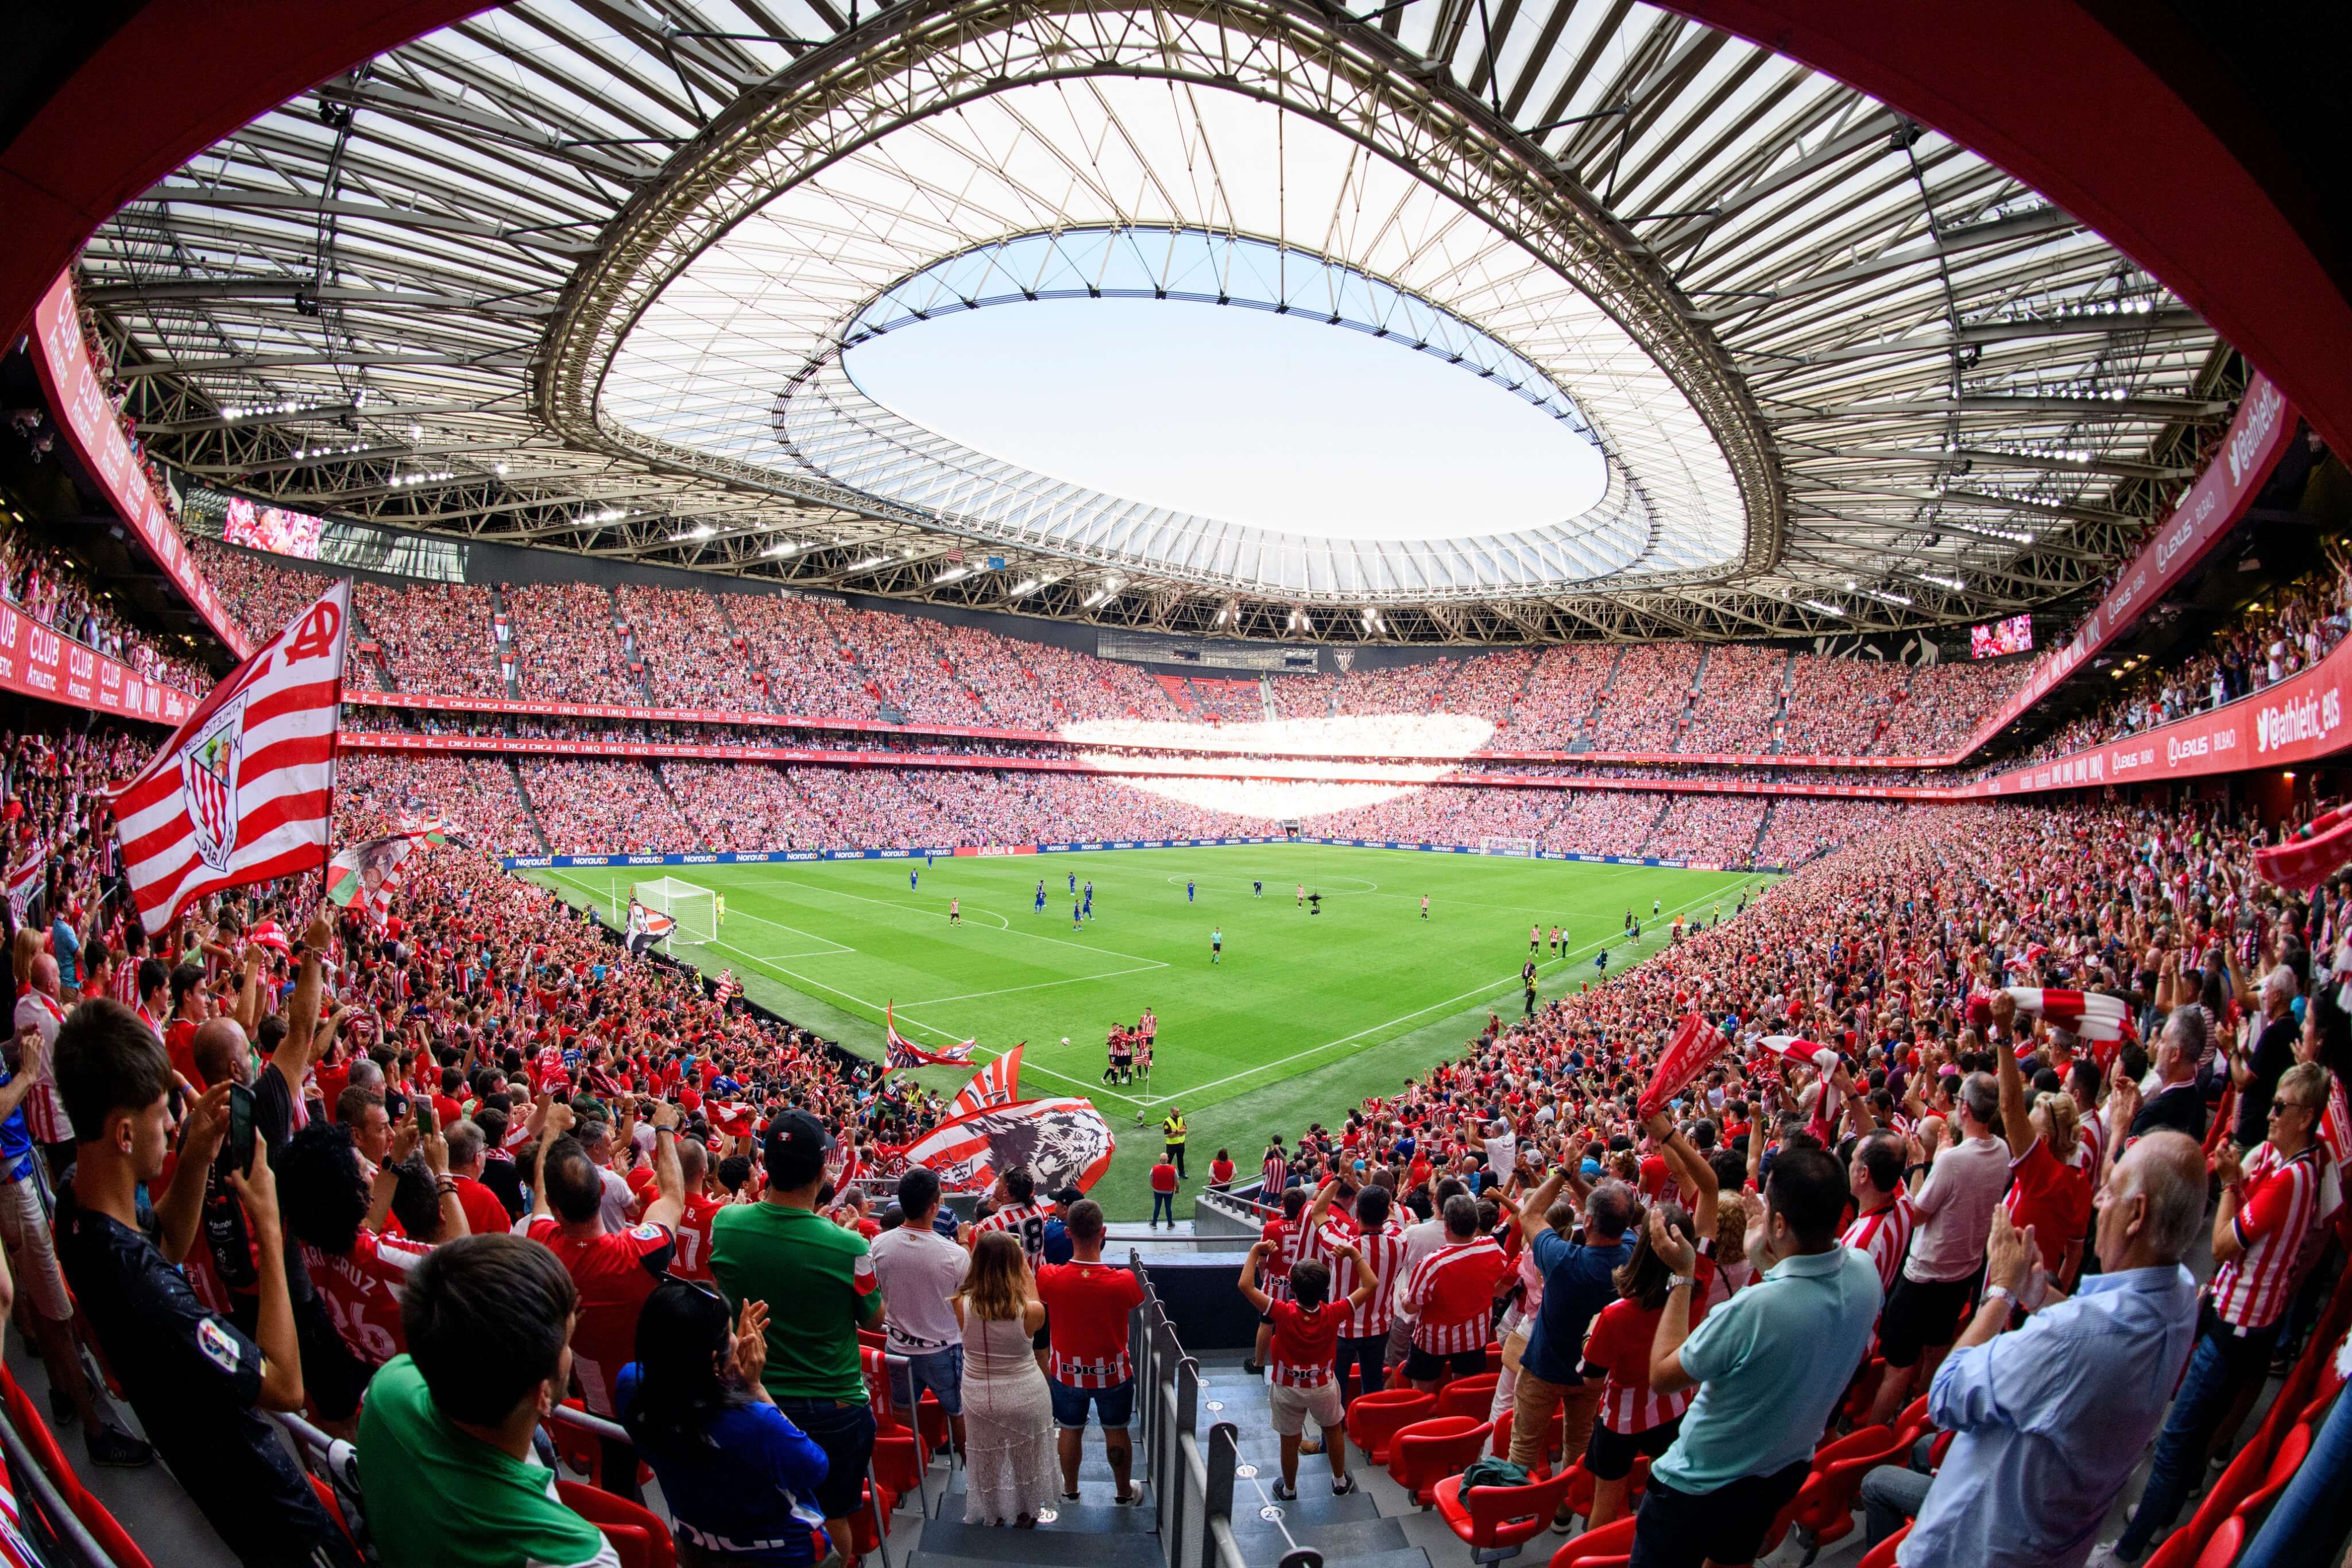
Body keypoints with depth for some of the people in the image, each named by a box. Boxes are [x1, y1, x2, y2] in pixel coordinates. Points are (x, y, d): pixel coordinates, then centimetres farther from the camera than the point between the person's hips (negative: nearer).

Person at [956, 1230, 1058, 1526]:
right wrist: (1025, 1267, 1)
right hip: (1026, 1397, -1)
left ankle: (992, 1516, 46)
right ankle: (1026, 1513, 46)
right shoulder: (1030, 1311, -26)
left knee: (986, 1461, 26)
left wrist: (982, 1254, -3)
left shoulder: (962, 1305, -24)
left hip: (979, 1398, 1)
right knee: (1027, 1457, 26)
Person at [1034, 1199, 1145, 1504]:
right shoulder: (1124, 1281, -30)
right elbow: (1137, 1303, -5)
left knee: (1070, 1431, 24)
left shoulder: (1049, 1277, -27)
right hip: (1113, 1372, -1)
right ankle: (1124, 1492, 41)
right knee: (1116, 1432, 22)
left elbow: (1037, 1296, -3)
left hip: (1068, 1371, 1)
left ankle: (1070, 1490, 45)